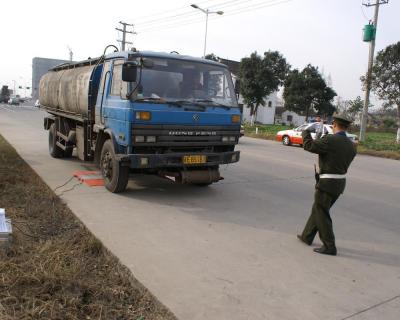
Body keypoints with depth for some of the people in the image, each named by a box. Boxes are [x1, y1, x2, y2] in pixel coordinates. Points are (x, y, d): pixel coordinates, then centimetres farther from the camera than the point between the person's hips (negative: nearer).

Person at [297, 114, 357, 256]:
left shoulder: (330, 140, -19)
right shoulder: (351, 145, 5)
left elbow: (308, 145, -15)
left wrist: (305, 133, 4)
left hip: (327, 184, -8)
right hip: (340, 183, 8)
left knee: (321, 214, 3)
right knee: (317, 210, 20)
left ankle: (329, 247, 8)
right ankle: (307, 236, 32)